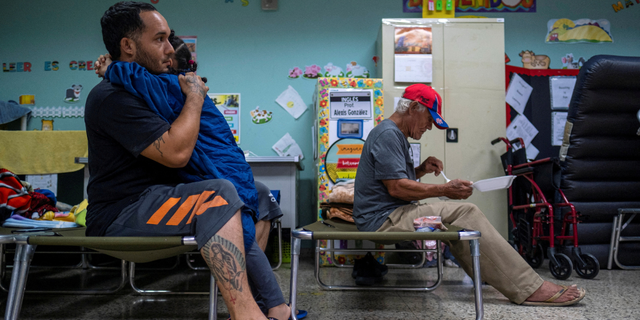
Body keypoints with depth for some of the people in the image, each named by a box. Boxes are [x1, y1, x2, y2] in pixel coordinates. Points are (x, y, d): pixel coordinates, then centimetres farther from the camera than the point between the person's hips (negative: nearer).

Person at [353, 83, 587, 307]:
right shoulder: (388, 134, -14)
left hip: (389, 217, 11)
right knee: (466, 215, -18)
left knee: (465, 214, 4)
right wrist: (444, 190, -16)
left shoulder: (394, 135, 20)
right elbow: (396, 187, -21)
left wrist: (421, 170, 7)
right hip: (384, 220, -11)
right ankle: (530, 289, -15)